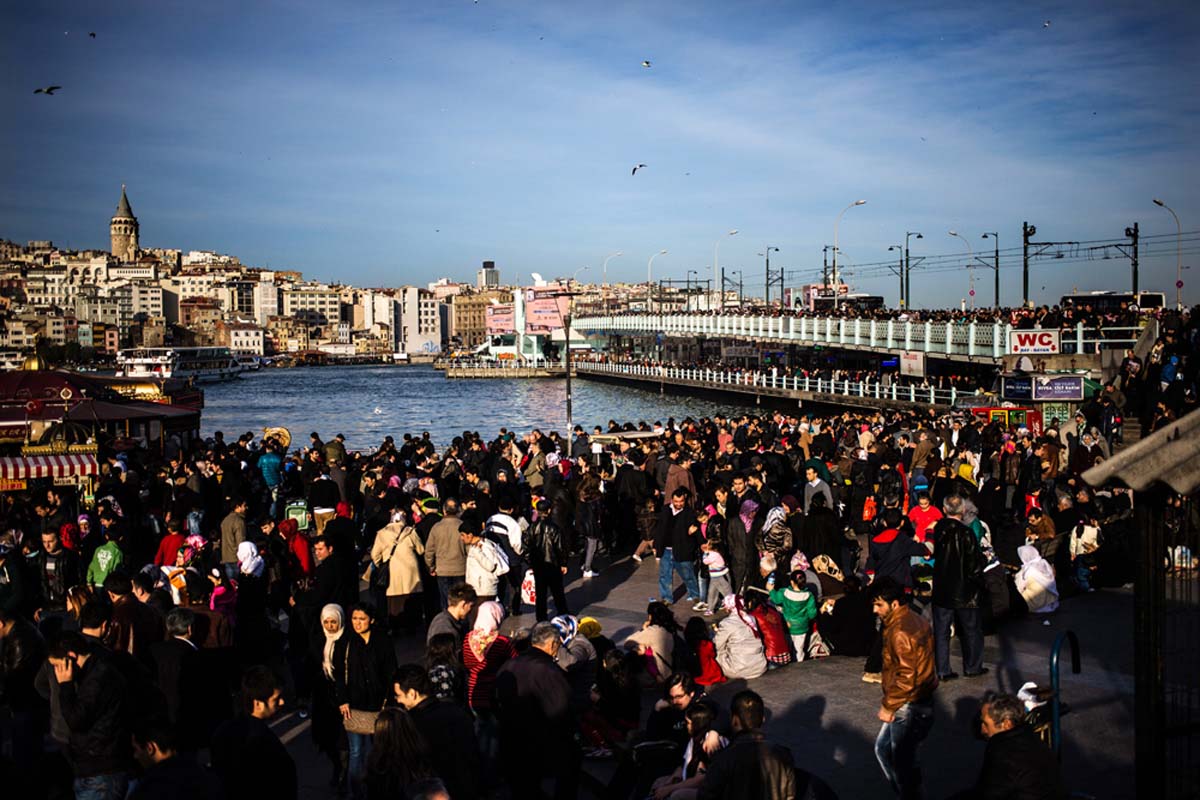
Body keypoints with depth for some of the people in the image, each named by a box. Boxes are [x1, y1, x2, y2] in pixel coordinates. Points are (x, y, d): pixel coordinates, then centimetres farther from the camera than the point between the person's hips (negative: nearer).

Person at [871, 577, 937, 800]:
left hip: (909, 708, -10)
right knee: (882, 748, 22)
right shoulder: (914, 619, 6)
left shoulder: (901, 632, -25)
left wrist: (888, 706, -14)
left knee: (901, 761, 3)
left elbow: (906, 678, -26)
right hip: (919, 700, 10)